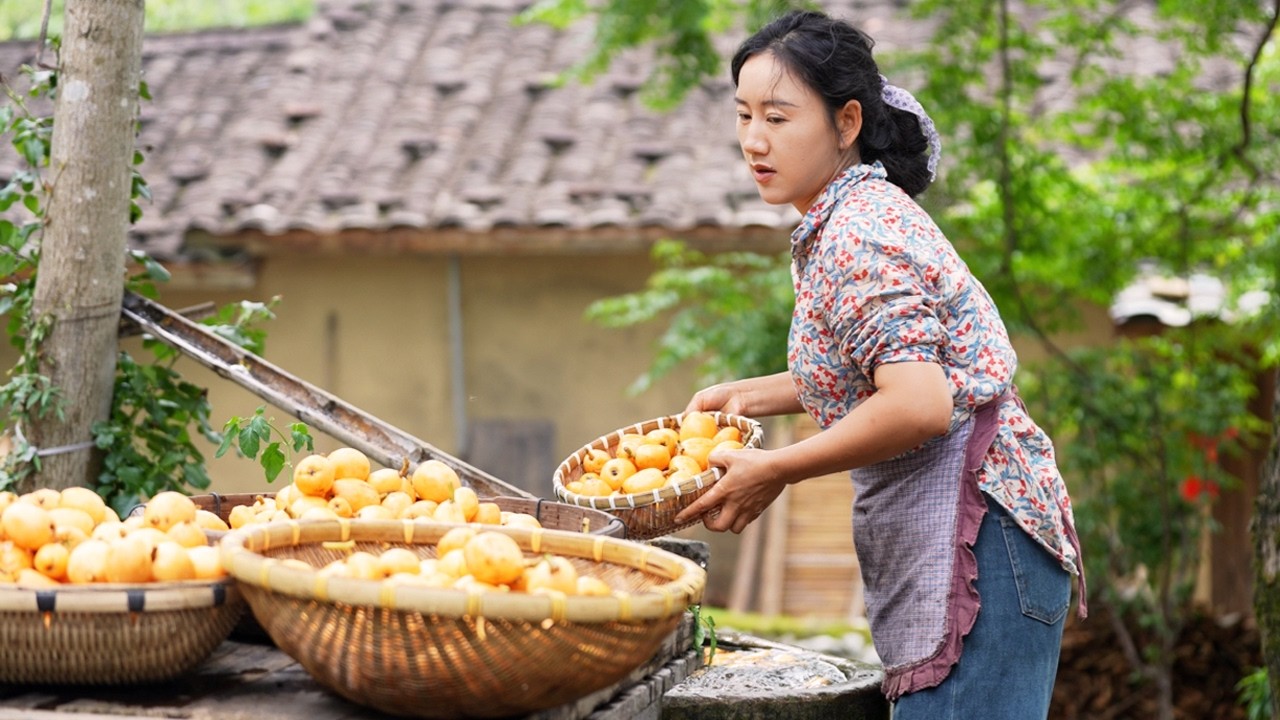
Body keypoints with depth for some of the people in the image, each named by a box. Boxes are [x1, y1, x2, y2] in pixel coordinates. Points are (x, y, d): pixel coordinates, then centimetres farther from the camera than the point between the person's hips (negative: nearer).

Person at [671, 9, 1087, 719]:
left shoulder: (856, 237, -16)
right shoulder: (863, 210, 15)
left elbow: (918, 405, -26)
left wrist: (772, 471, -16)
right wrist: (749, 395, 18)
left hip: (974, 536, -11)